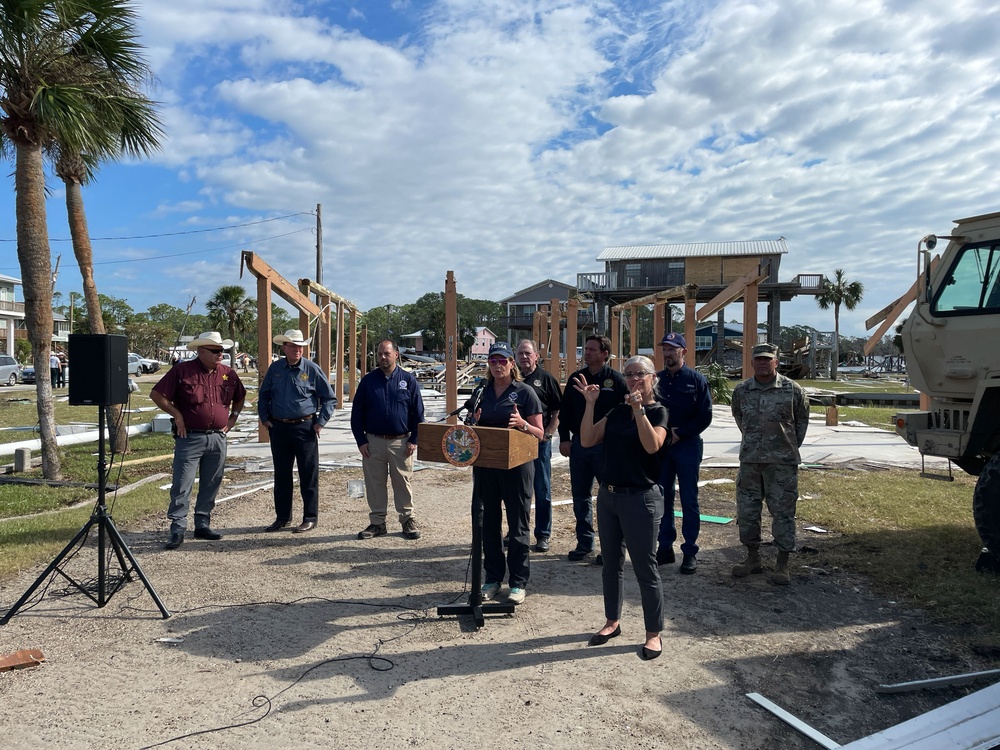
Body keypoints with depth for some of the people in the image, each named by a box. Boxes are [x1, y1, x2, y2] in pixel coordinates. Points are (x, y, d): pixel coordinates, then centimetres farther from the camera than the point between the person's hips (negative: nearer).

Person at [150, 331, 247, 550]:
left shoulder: (228, 374, 8)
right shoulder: (182, 371, -5)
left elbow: (240, 397, 25)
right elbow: (156, 394, -2)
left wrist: (233, 417, 12)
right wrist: (176, 415, -8)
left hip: (218, 439, 5)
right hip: (190, 438, -4)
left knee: (211, 486, 11)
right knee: (182, 485, -4)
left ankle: (202, 525, 22)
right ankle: (178, 530, 3)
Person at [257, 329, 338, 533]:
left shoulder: (312, 369, -4)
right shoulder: (275, 369, 6)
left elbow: (330, 399, 0)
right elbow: (263, 395, 18)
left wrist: (320, 422, -6)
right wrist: (264, 418, 8)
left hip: (305, 428, -4)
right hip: (279, 428, 4)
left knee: (308, 476, 1)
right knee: (281, 475, 12)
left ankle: (310, 518, 11)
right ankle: (282, 517, 24)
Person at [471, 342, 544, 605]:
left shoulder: (524, 392, -3)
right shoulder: (483, 393, 10)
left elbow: (539, 433, -3)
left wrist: (522, 424, -22)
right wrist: (475, 422, -5)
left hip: (516, 464, -4)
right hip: (485, 464, 5)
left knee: (518, 524, 4)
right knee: (487, 522, 9)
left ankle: (518, 582, 15)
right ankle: (492, 578, 23)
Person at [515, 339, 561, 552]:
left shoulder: (546, 378, 1)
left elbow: (558, 411, 0)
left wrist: (548, 433, -9)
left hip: (539, 441, -3)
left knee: (542, 490, 4)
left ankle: (542, 535, 13)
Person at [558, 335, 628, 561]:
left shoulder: (616, 380, -6)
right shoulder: (576, 378, 8)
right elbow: (565, 410, 12)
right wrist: (564, 438, 5)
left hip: (606, 447, -5)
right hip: (578, 445, 5)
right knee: (580, 496, 11)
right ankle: (584, 543, 22)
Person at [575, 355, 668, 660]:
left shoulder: (658, 411, -6)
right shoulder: (617, 411, 8)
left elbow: (652, 445, -25)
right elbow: (587, 440, -1)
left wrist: (638, 409, -30)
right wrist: (590, 404, -8)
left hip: (640, 498, -6)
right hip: (608, 495, 6)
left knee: (644, 567, 1)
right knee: (611, 563, 16)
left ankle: (654, 633, 16)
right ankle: (612, 622, 32)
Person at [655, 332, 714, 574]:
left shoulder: (697, 380, -3)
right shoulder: (658, 379, 8)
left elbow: (705, 416, -6)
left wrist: (680, 433, -13)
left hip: (688, 446, -4)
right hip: (660, 446, 4)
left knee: (689, 500, 2)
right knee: (663, 498, 8)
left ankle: (690, 552, 11)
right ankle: (665, 548, 19)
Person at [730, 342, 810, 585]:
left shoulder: (792, 390, -5)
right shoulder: (741, 390, 3)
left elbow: (802, 419, 9)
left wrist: (791, 446, 9)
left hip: (782, 462, -3)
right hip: (750, 461, 3)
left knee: (783, 512, 2)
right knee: (746, 510, 8)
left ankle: (782, 564, 13)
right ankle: (753, 558, 24)